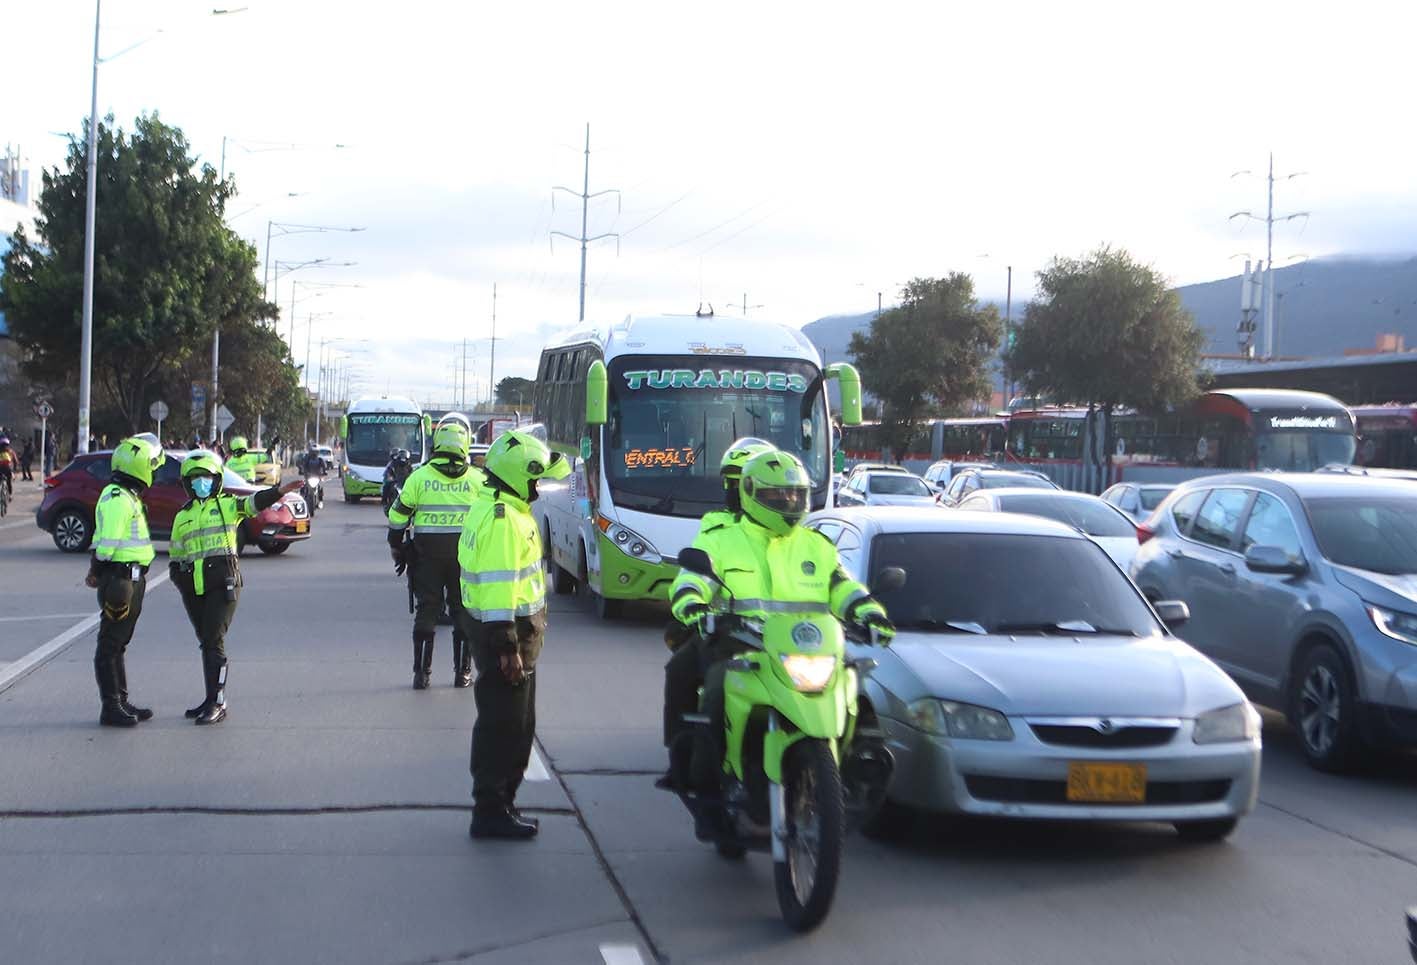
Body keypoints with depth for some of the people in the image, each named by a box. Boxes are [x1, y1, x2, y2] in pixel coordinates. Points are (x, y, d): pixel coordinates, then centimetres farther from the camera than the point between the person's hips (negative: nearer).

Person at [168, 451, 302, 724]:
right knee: (206, 642, 11)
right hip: (194, 589, 5)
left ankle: (216, 703, -8)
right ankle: (213, 700, 20)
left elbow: (255, 502, -14)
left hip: (223, 583, -5)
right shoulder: (182, 516, 18)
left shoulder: (227, 505, 4)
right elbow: (175, 555, 23)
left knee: (214, 641, -11)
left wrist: (281, 490, -32)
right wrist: (180, 578, 4)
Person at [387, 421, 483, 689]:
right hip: (466, 554, 0)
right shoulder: (477, 479, 1)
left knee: (426, 610, 5)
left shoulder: (419, 477, -1)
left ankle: (421, 673, 4)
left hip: (426, 553, 0)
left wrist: (396, 549, 13)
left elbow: (398, 516, 2)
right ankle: (462, 672, 11)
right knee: (463, 611, 9)